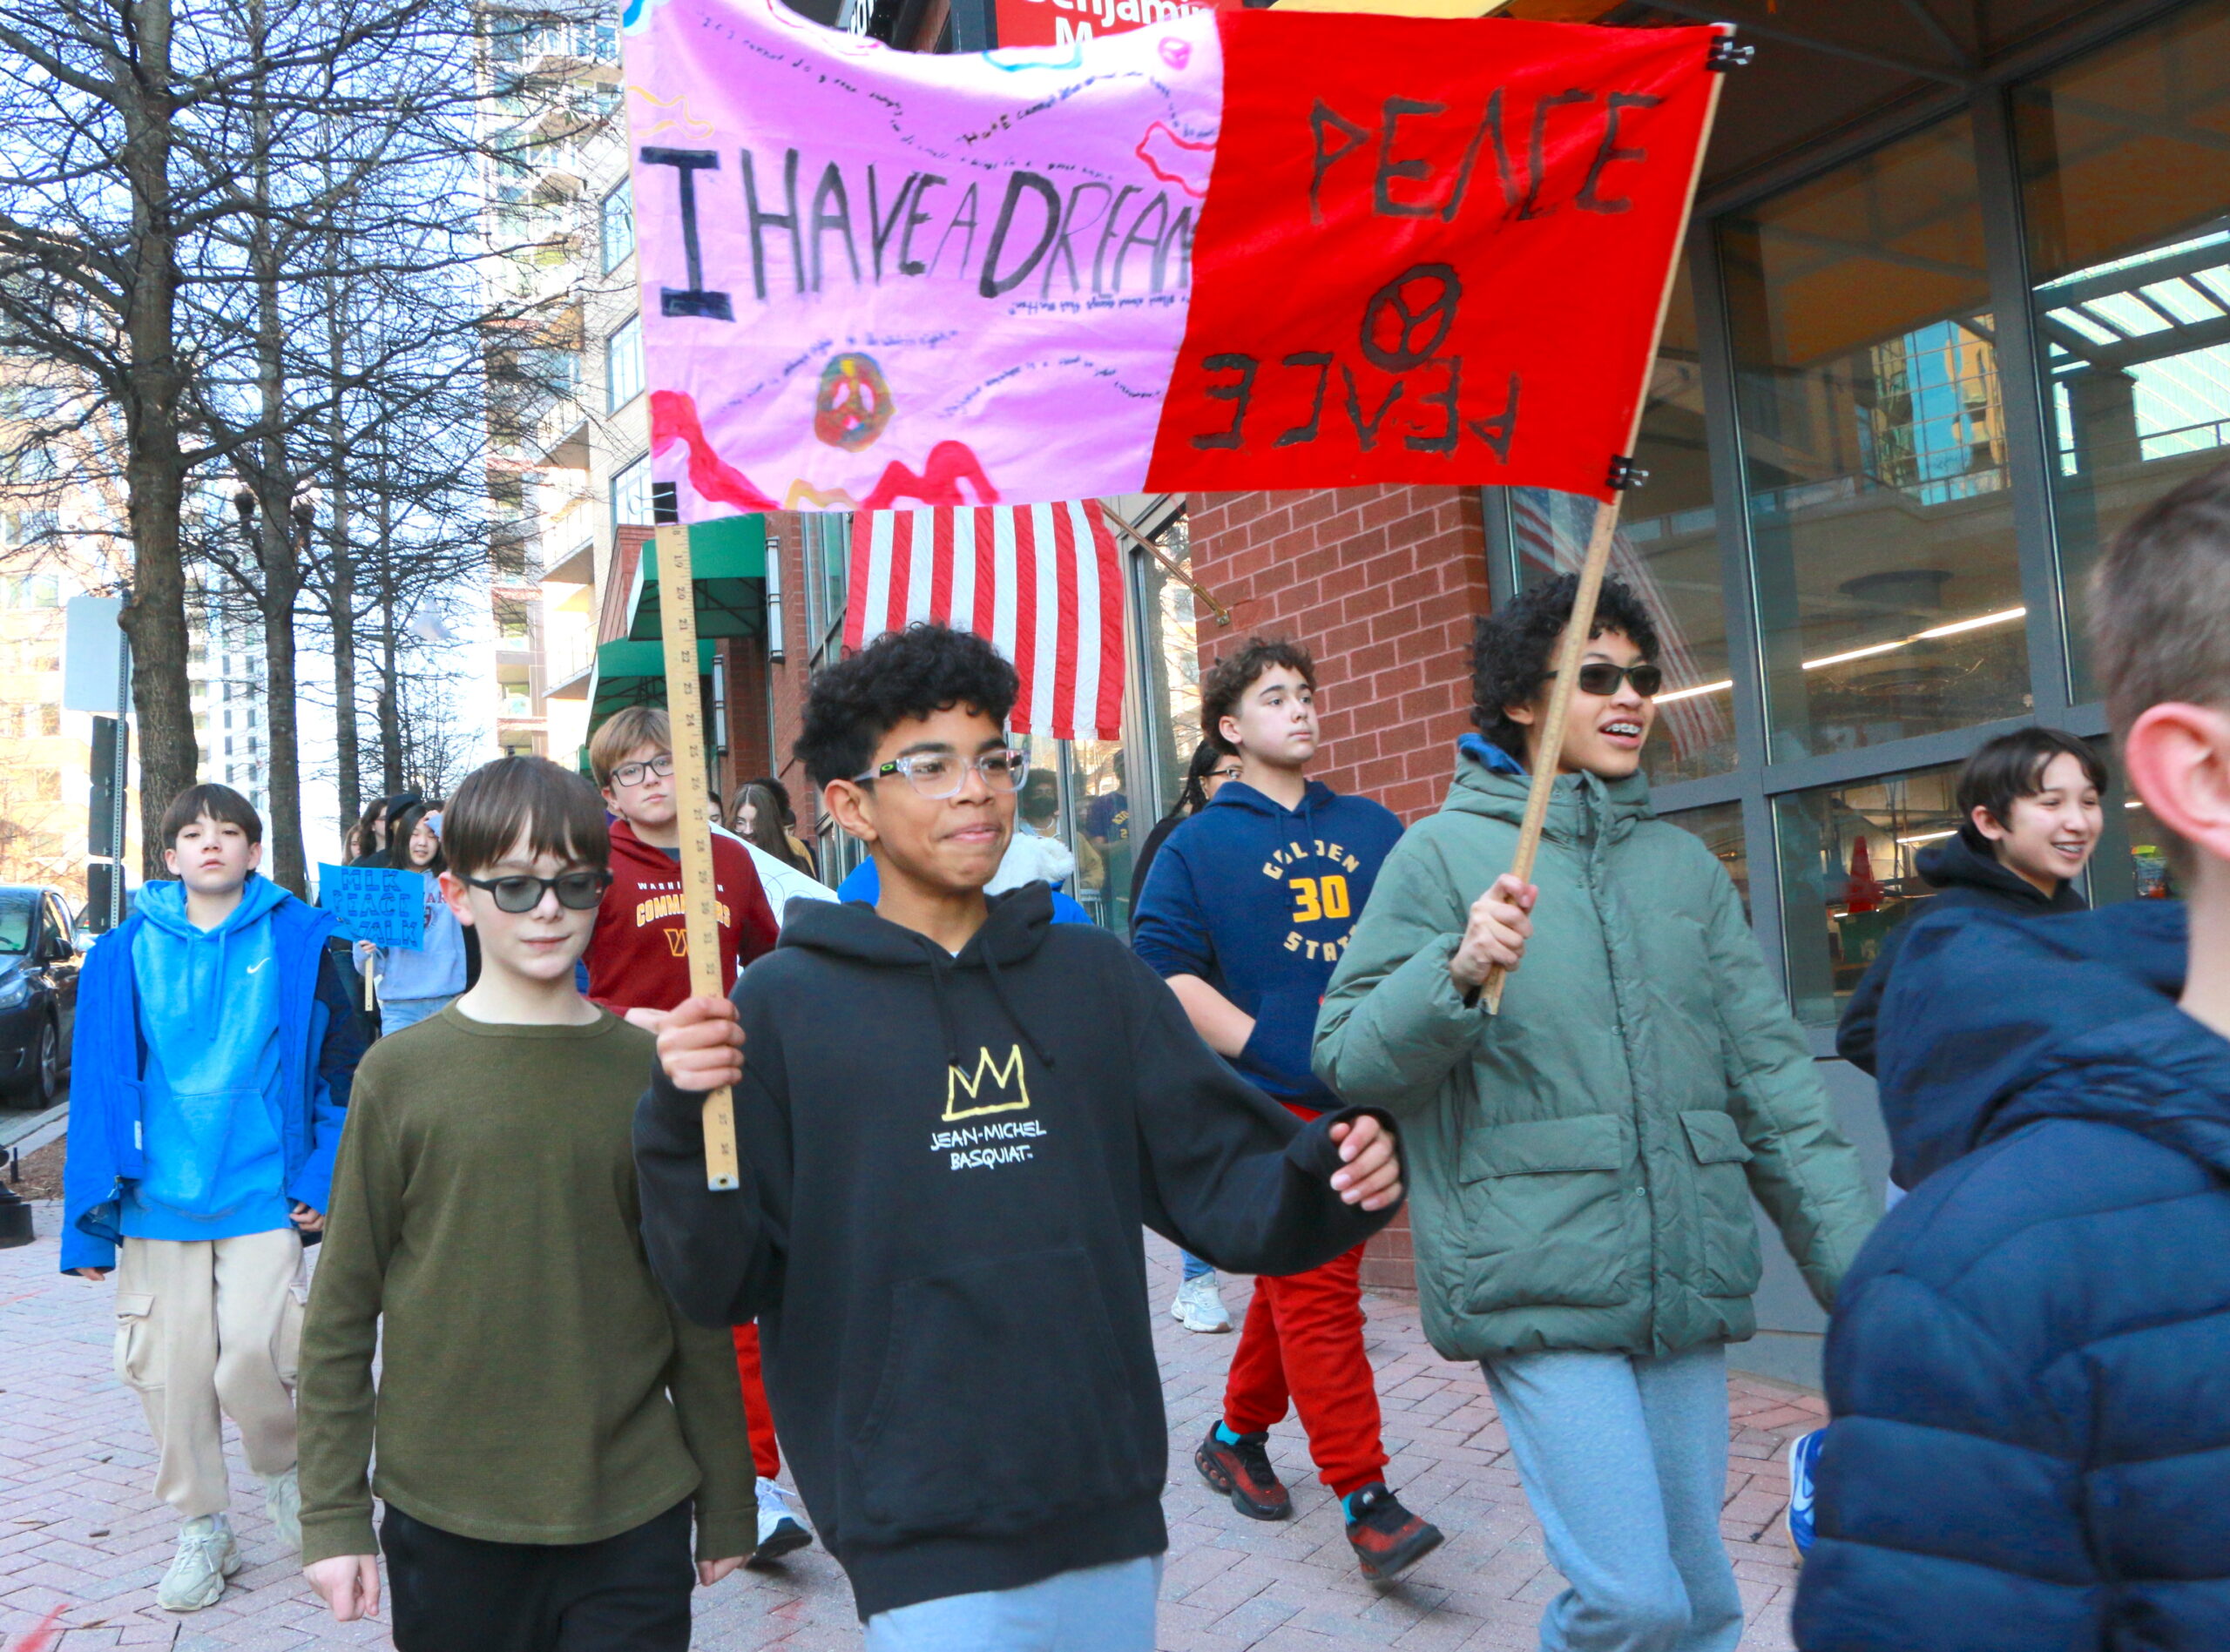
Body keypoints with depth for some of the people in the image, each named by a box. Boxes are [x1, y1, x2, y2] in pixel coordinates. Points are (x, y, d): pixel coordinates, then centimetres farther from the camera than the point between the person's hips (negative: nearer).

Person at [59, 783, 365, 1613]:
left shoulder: (298, 942, -1)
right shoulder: (129, 952, 3)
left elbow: (341, 1067, 2)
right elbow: (101, 1084, 5)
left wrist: (324, 1177, -4)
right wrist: (92, 1211, 1)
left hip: (262, 1193, -2)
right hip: (157, 1196, 3)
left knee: (252, 1359, -11)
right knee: (169, 1372, 8)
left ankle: (285, 1470, 22)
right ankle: (201, 1529, 28)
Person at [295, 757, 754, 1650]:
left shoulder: (647, 1068, 0)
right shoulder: (400, 1072, -3)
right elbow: (341, 1314, 1)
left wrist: (727, 1503, 9)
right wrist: (333, 1517, 0)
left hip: (632, 1522, 1)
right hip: (446, 1519, 0)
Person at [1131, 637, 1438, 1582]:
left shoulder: (1372, 829, 14)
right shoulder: (1199, 845, 1)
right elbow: (1164, 971, -6)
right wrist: (1263, 1047, -14)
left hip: (1365, 1098, 5)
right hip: (1271, 1105, -5)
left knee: (1302, 1282, 14)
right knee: (1317, 1294, -7)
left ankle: (1237, 1434, 33)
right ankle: (1363, 1498, -1)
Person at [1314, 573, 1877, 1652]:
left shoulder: (1685, 865, 12)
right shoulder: (1446, 853, -2)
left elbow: (1773, 1083, 12)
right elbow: (1349, 1058, -6)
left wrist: (1859, 1269, 8)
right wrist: (1458, 973, -23)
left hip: (1689, 1285, 5)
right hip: (1537, 1286, -5)